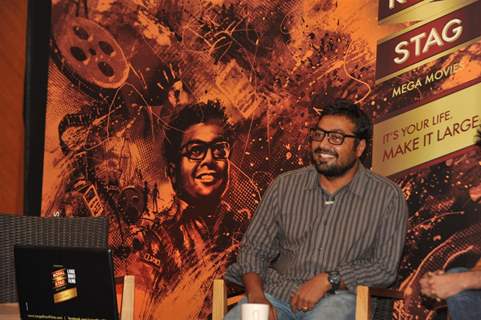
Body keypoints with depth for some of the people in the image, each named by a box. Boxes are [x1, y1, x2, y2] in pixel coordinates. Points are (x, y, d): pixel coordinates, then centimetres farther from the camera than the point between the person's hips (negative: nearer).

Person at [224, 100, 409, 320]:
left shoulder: (387, 197, 2)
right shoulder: (284, 186, 10)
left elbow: (385, 267, -1)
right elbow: (253, 248, 11)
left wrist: (328, 280, -14)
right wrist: (257, 296, -8)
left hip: (338, 297, -3)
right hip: (277, 292, 3)